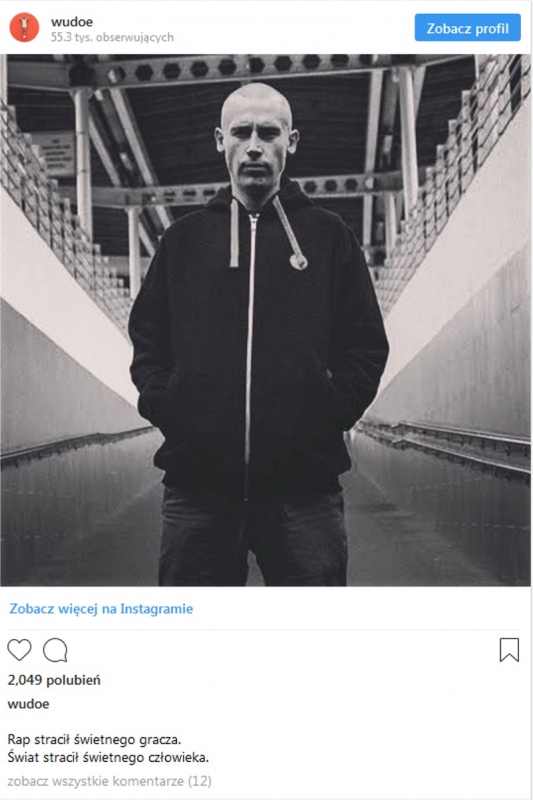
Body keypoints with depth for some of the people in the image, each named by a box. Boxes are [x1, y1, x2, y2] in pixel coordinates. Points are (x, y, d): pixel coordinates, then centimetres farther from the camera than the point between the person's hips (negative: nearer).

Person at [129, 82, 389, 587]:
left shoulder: (329, 236, 12)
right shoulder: (182, 238, 16)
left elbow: (367, 343, 9)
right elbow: (146, 337, 16)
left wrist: (332, 408, -4)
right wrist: (162, 404, 0)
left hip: (305, 479, -1)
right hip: (196, 477, 1)